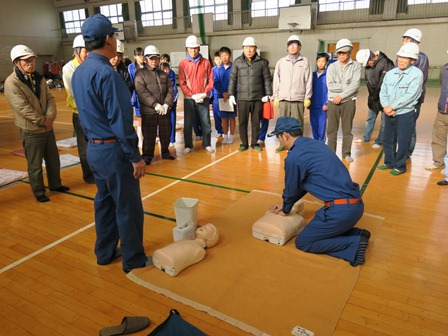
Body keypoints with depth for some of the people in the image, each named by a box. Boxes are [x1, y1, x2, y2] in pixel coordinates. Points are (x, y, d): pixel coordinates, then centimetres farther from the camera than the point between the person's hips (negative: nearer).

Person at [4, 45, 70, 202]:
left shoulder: (38, 78, 9)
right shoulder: (12, 83, -14)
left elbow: (50, 98, 4)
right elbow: (23, 108, -21)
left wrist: (50, 117, -13)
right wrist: (42, 121, -17)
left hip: (47, 127, 7)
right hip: (31, 131, -7)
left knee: (53, 159, 18)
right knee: (35, 164, 5)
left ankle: (55, 184, 36)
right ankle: (38, 192, 20)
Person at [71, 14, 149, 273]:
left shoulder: (79, 72, 9)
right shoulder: (106, 72, -19)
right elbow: (120, 120, -22)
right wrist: (136, 157, -17)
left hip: (94, 147, 9)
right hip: (113, 150, -9)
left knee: (105, 202, 19)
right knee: (128, 207, 4)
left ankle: (105, 253, 33)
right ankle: (134, 259, 19)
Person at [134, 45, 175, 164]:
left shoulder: (163, 74, 14)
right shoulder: (140, 74, -1)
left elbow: (170, 90, 6)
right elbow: (142, 92, -13)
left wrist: (166, 104, -10)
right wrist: (155, 104, -21)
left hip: (164, 110, 4)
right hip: (148, 111, -4)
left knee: (166, 132, 11)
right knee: (149, 135, 1)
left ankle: (165, 152, 29)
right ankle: (147, 155, 14)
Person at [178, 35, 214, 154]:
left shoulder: (206, 62, 4)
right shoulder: (183, 64, 1)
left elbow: (210, 80, 3)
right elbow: (182, 83, -3)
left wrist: (205, 93, -10)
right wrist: (192, 95, -13)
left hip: (204, 98, 1)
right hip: (189, 98, 0)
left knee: (206, 122, 5)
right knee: (188, 123, 4)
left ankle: (207, 144, 18)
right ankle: (188, 145, 16)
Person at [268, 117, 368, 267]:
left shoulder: (294, 157, -14)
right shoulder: (316, 144, 13)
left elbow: (291, 188, 2)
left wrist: (286, 210, 23)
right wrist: (285, 205, 29)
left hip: (341, 209, -9)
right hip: (355, 203, 9)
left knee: (302, 242, 7)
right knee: (318, 228, 28)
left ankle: (354, 244, -2)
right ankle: (357, 234, 13)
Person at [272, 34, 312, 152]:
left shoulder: (305, 62, 5)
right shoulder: (281, 62, 10)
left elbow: (309, 81, 2)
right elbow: (276, 80, 10)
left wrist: (307, 97, -3)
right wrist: (276, 96, 4)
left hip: (298, 99, -2)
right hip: (283, 98, 2)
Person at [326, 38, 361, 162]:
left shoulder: (356, 66, 2)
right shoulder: (332, 66, 5)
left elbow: (355, 85, -10)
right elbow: (330, 85, -7)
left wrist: (342, 95, -14)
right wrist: (346, 85, -9)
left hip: (348, 102, -1)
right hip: (333, 101, 1)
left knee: (347, 129, 7)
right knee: (331, 129, 6)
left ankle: (346, 153, 17)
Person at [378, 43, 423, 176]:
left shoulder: (416, 74, -9)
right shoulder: (390, 73, 6)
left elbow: (410, 96, -17)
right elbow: (383, 93, 3)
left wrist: (392, 107, -15)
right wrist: (386, 107, -13)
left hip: (406, 114, -5)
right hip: (389, 114, 5)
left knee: (402, 142, 2)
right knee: (387, 139, 13)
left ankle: (399, 166, 17)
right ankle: (389, 162, 30)